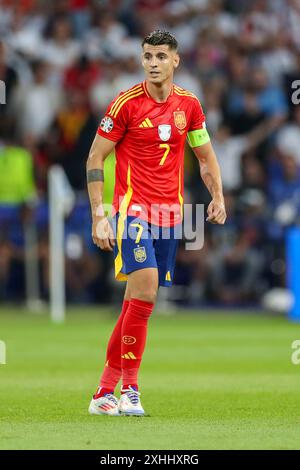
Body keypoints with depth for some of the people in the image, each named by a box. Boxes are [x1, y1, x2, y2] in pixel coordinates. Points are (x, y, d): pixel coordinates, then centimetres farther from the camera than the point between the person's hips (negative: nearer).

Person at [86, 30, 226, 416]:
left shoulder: (188, 104, 7)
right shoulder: (126, 103, -6)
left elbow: (205, 154, 21)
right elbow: (95, 158, -3)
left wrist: (218, 197, 6)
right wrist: (98, 215, -10)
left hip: (170, 210, 5)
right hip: (133, 207, -5)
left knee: (137, 303, 5)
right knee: (144, 292, -20)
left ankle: (105, 391, 11)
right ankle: (129, 389, -14)